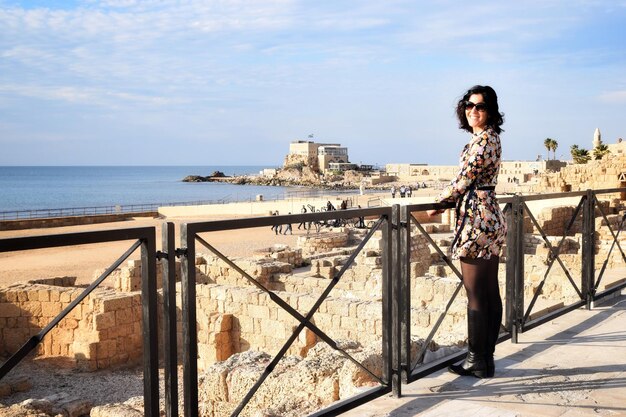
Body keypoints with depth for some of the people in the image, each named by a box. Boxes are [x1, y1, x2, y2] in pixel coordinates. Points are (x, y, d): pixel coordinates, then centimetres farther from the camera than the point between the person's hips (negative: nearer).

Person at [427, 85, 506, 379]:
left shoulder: (483, 139, -13)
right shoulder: (490, 137, 17)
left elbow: (465, 179, -13)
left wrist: (438, 202, 0)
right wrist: (447, 201, 20)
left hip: (476, 220, -11)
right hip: (492, 218, 11)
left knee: (476, 295, -5)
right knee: (490, 293, 11)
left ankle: (477, 362, 2)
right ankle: (486, 358, 19)